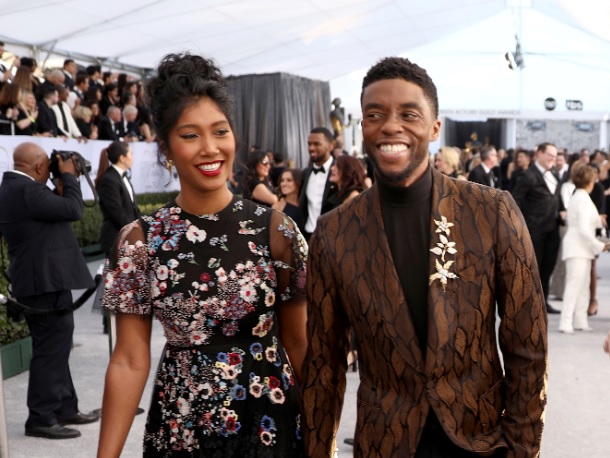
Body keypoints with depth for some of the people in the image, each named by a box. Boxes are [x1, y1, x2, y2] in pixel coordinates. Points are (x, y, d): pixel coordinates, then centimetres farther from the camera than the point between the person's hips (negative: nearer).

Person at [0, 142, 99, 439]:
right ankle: (41, 419, 5)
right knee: (50, 351, -3)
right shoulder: (27, 190, -19)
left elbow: (54, 210, 19)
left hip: (42, 281, 11)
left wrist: (62, 183, 11)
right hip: (46, 282, -11)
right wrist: (69, 176, -6)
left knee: (55, 348, 17)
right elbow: (73, 210, -19)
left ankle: (65, 408, 27)